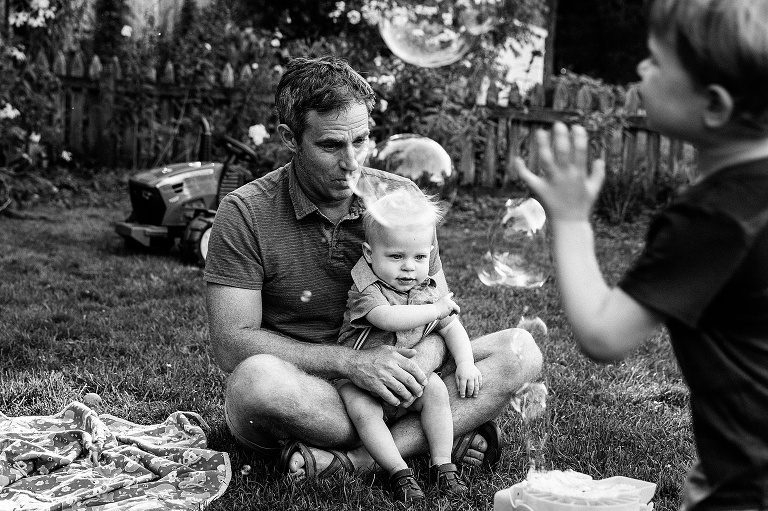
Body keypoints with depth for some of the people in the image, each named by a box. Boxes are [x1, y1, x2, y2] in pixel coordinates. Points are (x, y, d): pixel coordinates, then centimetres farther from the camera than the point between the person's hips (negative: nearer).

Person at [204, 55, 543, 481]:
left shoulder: (401, 198, 2)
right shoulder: (244, 214, -10)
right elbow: (231, 344, -16)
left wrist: (419, 363, -22)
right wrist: (350, 362, -26)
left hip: (386, 382, 4)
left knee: (519, 350, -15)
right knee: (255, 378, -39)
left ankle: (355, 461, -27)